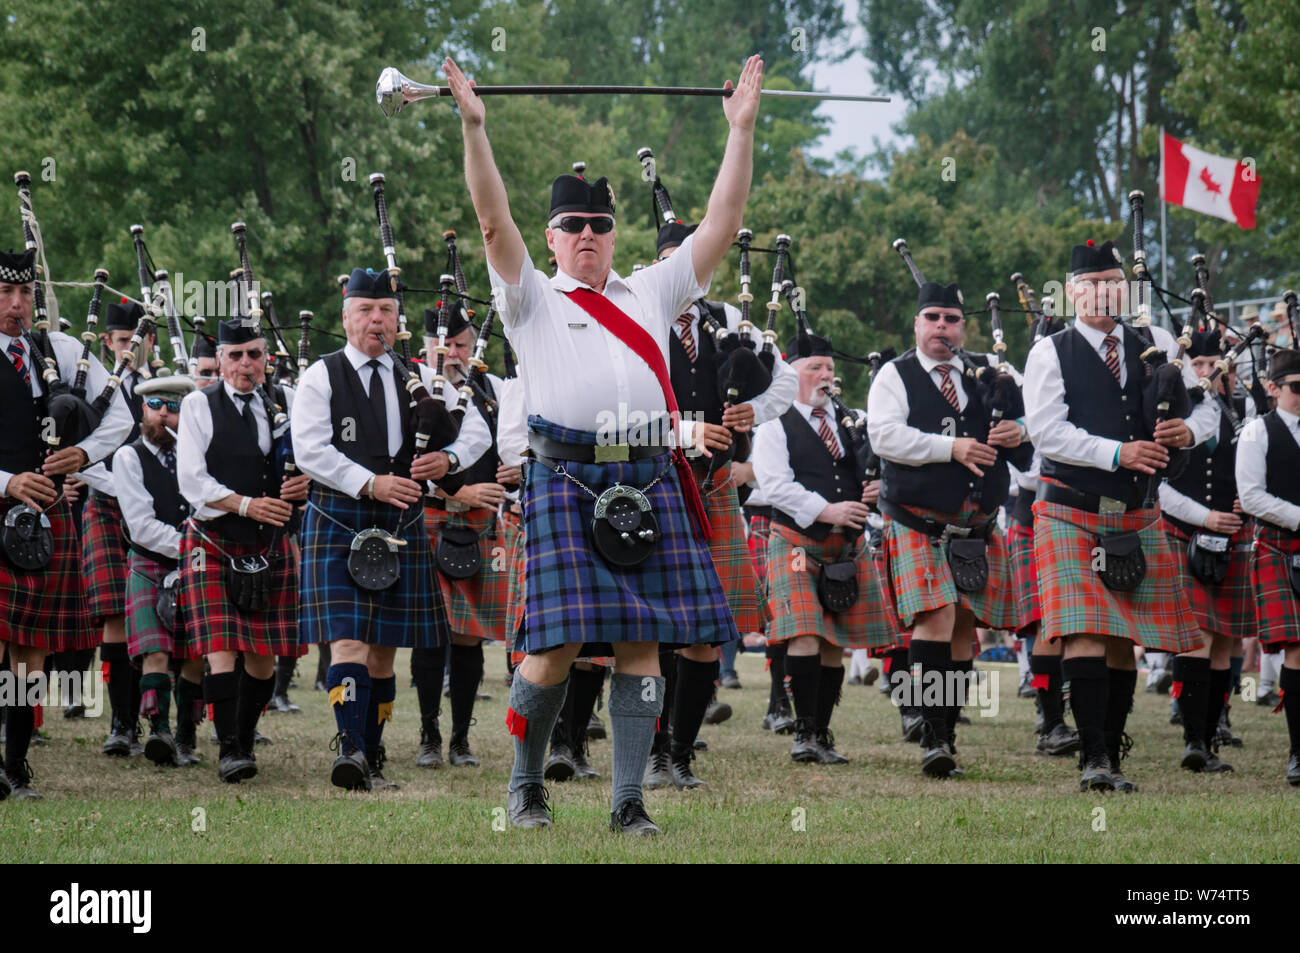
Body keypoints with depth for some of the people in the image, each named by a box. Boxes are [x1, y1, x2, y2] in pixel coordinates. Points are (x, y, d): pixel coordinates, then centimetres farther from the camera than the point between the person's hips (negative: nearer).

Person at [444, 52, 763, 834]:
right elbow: (495, 221, -1)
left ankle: (628, 801, 2)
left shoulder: (651, 294, 21)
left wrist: (743, 128, 13)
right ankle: (527, 782, 12)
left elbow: (723, 222, 17)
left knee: (642, 645, -2)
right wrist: (474, 127, -10)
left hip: (649, 483, 3)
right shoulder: (534, 300, 12)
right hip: (567, 478, -3)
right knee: (558, 644, -8)